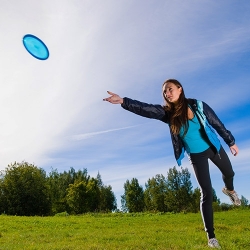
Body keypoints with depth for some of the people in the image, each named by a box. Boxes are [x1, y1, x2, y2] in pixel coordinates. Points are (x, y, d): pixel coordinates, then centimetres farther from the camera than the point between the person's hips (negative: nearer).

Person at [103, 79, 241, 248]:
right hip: (196, 156, -1)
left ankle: (229, 190, 64)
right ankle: (211, 236, 7)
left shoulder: (198, 106, -15)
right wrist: (123, 101, -43)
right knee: (207, 193, -5)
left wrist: (231, 142, 2)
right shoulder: (167, 112, -16)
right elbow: (145, 109, -30)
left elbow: (217, 123, -5)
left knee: (229, 173, 26)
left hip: (213, 147, 2)